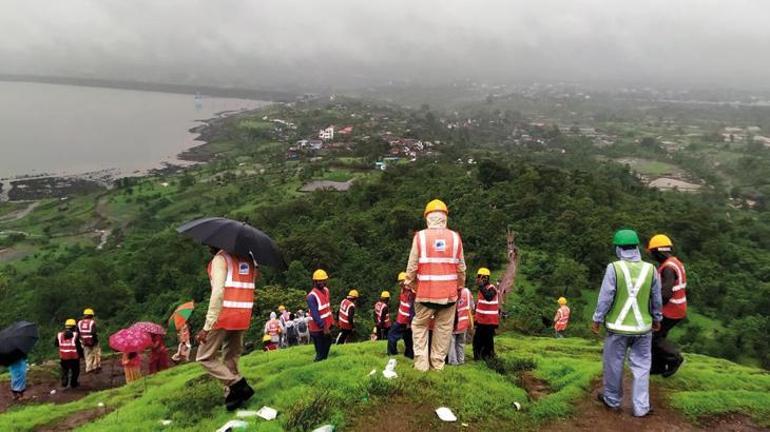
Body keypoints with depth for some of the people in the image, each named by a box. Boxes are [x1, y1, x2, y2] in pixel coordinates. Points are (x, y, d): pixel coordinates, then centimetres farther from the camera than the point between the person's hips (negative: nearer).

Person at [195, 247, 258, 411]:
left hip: (224, 316, -7)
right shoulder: (249, 259, 13)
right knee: (231, 359, 16)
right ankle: (232, 395, 13)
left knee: (205, 357, 5)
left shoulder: (220, 258, -9)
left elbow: (218, 292, -19)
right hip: (243, 317, 7)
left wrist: (207, 326, -21)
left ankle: (238, 384, -7)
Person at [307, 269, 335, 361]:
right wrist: (323, 327, -25)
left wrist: (331, 322, 13)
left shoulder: (326, 290, 7)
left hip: (327, 326, 9)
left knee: (326, 350, 21)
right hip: (318, 329, -9)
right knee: (320, 354, -4)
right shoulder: (312, 296, -20)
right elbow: (315, 314, -24)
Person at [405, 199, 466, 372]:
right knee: (444, 328, 13)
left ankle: (421, 363, 11)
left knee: (420, 325, 14)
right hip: (449, 292, 1)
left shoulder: (420, 236, -5)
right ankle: (437, 363, 18)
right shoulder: (455, 237, 0)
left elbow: (412, 266, -3)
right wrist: (460, 286, 17)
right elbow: (461, 268, 4)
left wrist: (411, 285, 11)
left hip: (426, 291, -1)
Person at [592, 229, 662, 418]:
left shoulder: (614, 268, -13)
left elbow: (605, 297, -11)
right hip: (643, 326, 3)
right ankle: (641, 407, 14)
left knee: (614, 364, 13)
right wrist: (656, 319, 21)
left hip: (618, 326, -2)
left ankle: (612, 399, 28)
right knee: (641, 366, 11)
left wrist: (597, 319, -1)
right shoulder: (650, 269, -3)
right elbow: (656, 299, 6)